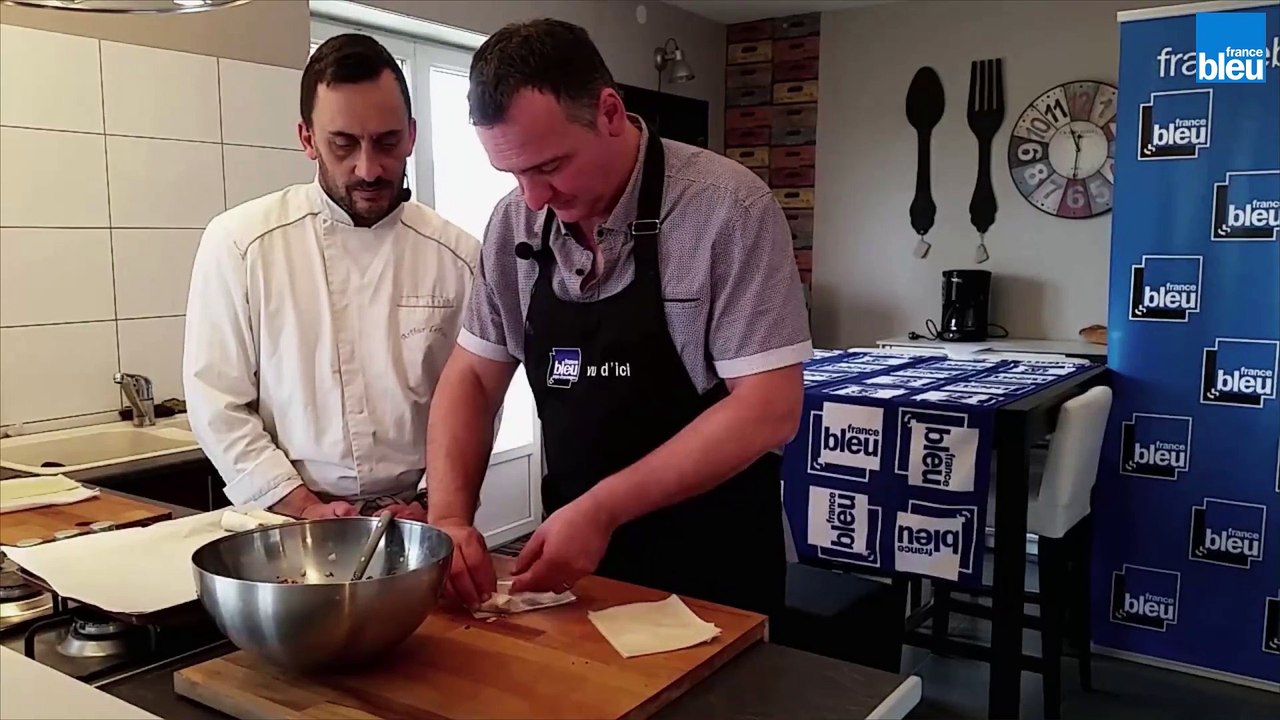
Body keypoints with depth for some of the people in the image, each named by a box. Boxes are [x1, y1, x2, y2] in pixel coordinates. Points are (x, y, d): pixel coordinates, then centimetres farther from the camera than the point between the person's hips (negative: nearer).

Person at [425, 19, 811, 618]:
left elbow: (769, 407, -20)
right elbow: (472, 377, 3)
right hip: (572, 551, 5)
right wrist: (449, 516, -13)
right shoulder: (515, 223, -2)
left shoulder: (727, 207, -18)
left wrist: (602, 508, -25)